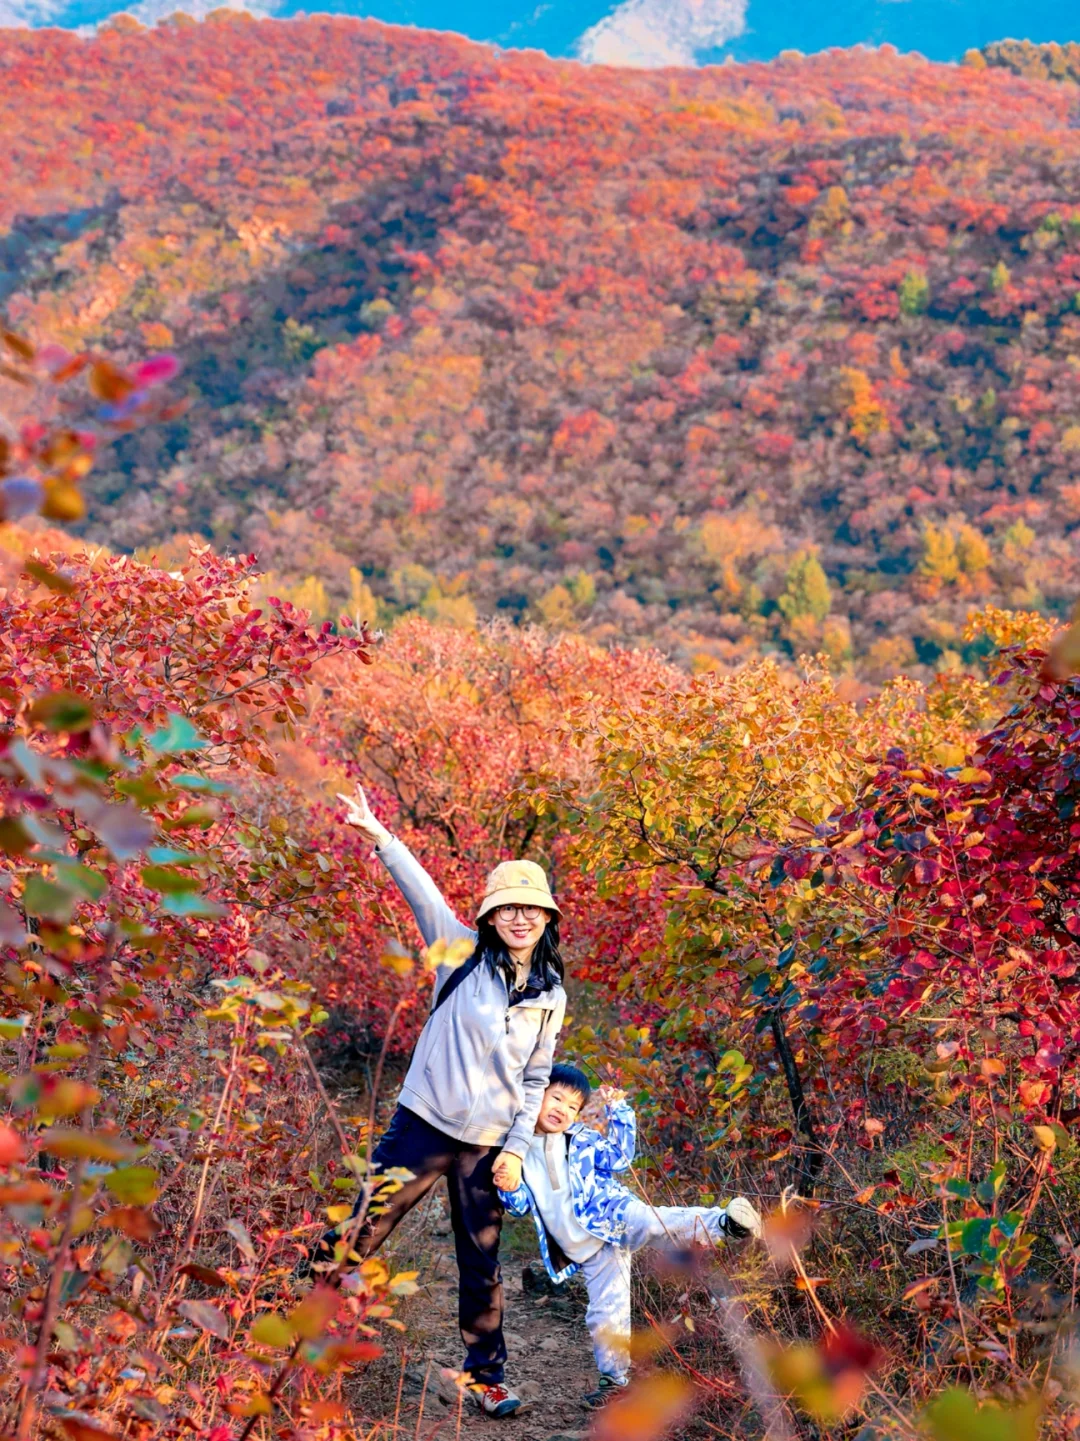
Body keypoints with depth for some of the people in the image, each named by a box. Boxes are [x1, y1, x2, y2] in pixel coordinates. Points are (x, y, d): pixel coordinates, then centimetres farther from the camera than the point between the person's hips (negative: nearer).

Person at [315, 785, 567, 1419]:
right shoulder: (464, 956, -2)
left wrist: (517, 1146, 1)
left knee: (482, 1264, 10)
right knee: (360, 1233, -1)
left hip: (489, 1145, 2)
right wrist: (378, 836, -26)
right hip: (425, 1126, -2)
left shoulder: (551, 996, 5)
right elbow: (424, 893, -15)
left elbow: (536, 1079, 10)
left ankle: (487, 1373, 25)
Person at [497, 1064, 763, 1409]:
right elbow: (521, 1205, 9)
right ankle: (614, 1378, 18)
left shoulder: (582, 1139, 9)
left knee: (656, 1223, -34)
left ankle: (724, 1223, -52)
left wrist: (617, 1111, -5)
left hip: (614, 1217, -3)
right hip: (589, 1251, 3)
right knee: (604, 1315, -1)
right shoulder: (521, 1151, 11)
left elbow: (619, 1158, -1)